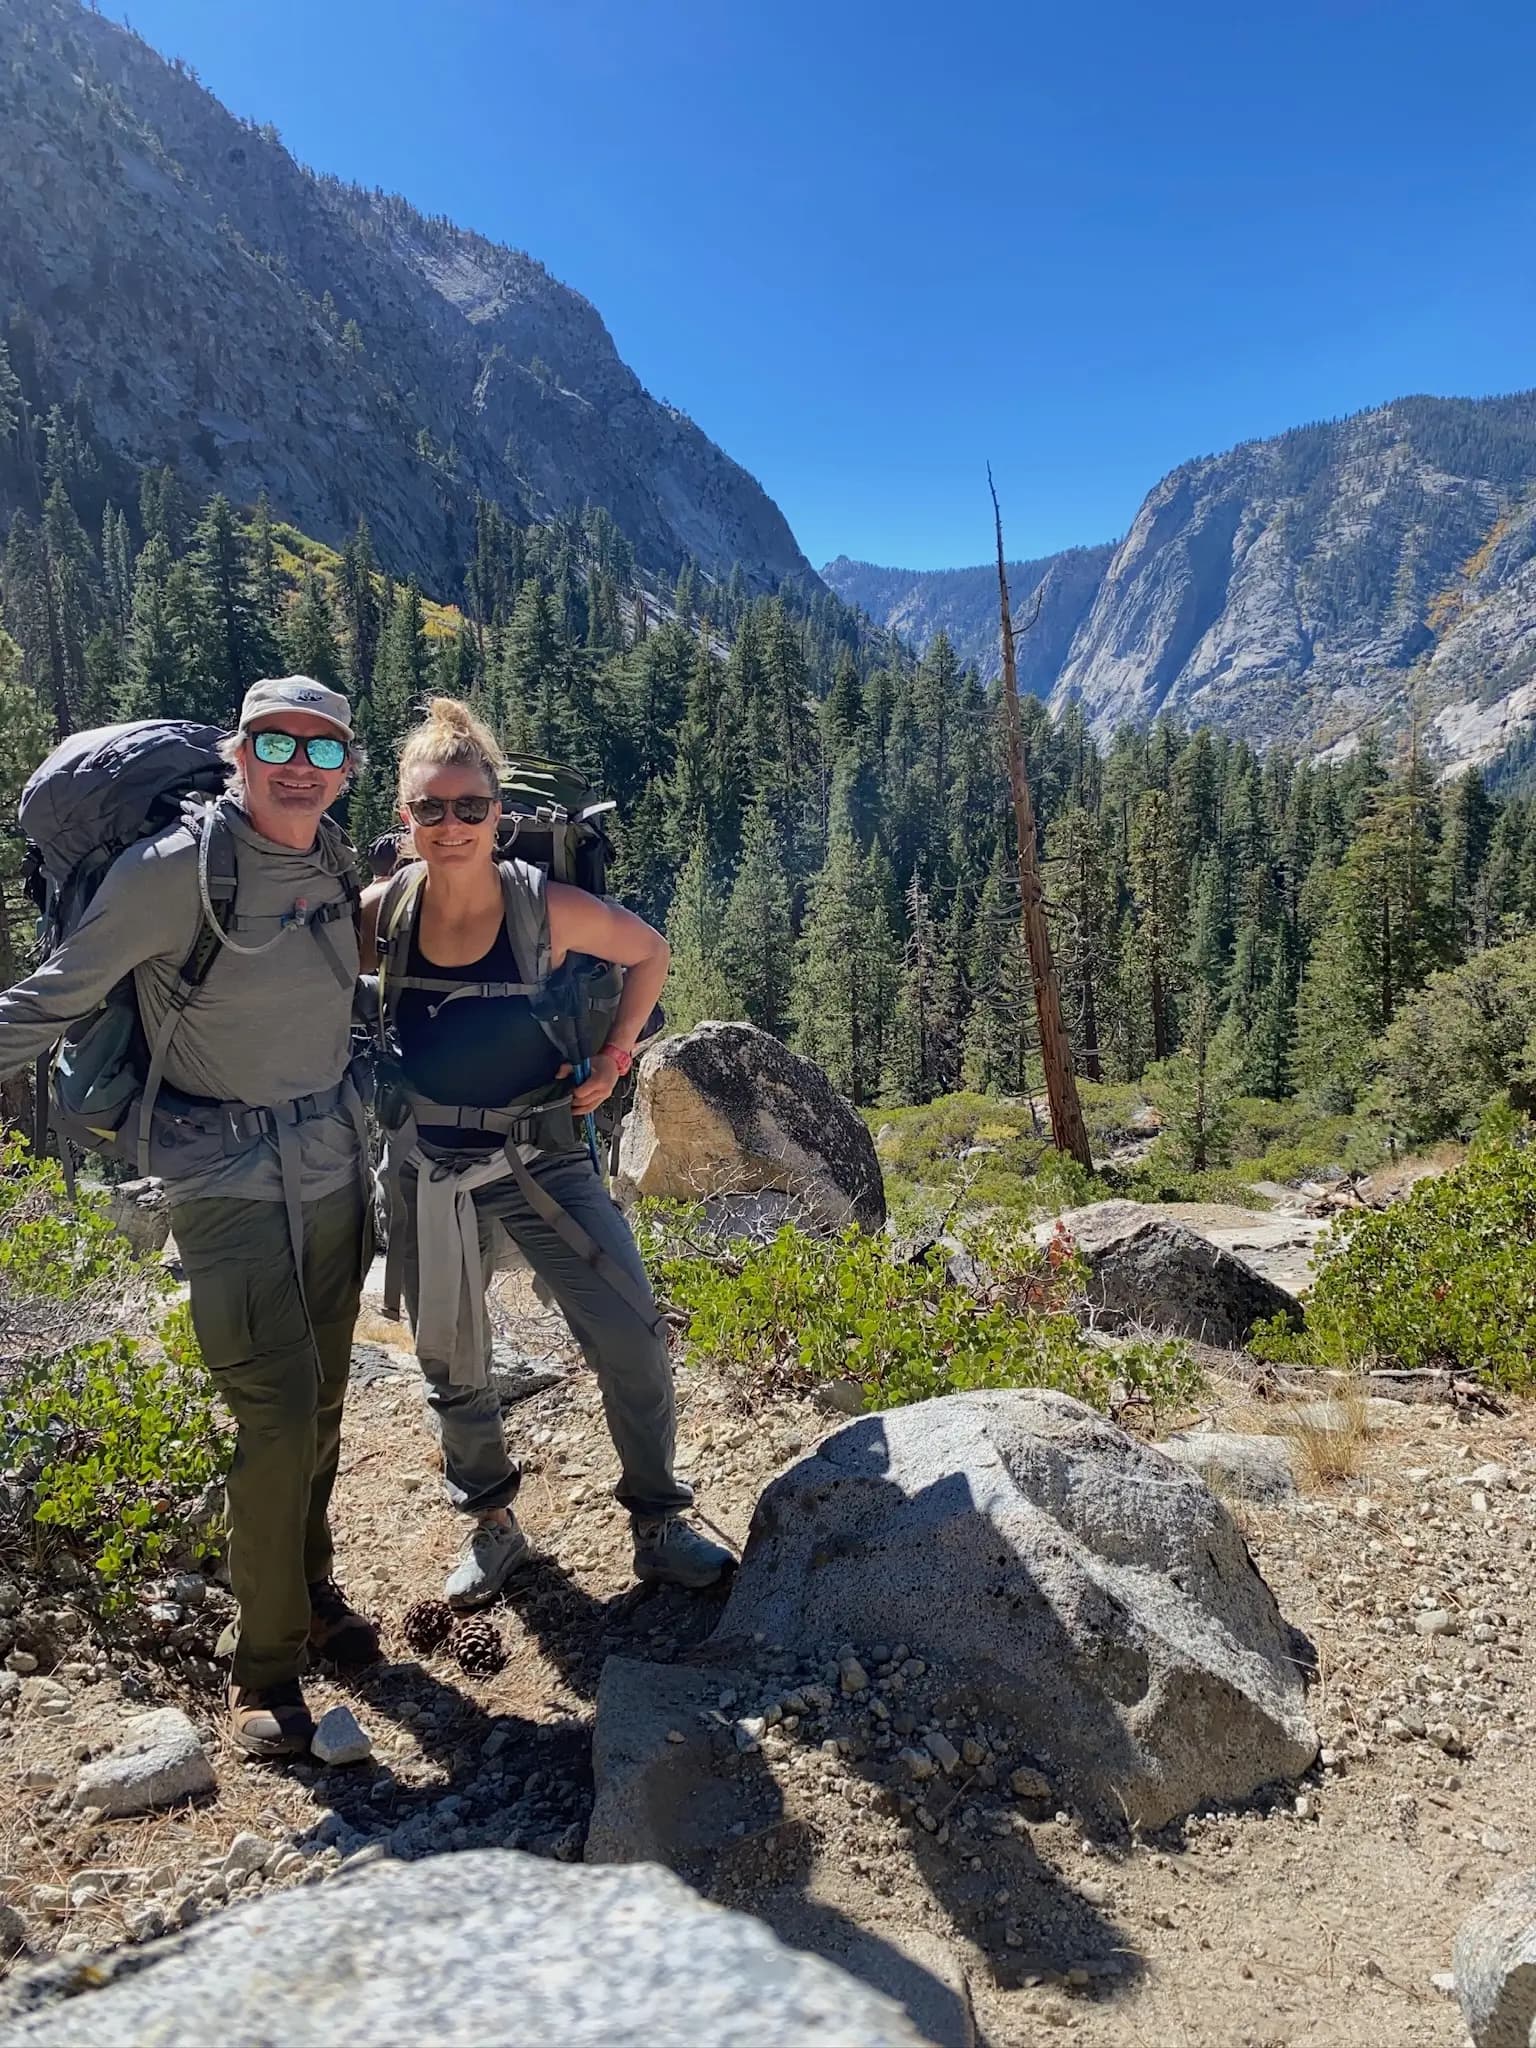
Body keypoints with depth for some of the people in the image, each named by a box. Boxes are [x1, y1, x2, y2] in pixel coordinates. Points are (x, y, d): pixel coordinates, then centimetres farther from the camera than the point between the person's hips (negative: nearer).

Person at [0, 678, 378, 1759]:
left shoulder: (338, 863, 0)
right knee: (277, 1414, -8)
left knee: (322, 1402, 15)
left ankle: (311, 1592, 35)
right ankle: (265, 1659, 13)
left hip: (338, 1164, 6)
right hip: (230, 1182, -6)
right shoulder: (173, 871, -18)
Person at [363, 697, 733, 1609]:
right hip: (431, 1171, 2)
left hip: (543, 1156, -1)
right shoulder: (380, 913, -9)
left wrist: (614, 1059, -3)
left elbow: (650, 952, 3)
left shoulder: (550, 909, -15)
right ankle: (493, 1525, 36)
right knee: (452, 1361, 14)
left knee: (633, 1337, -4)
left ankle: (659, 1525, 17)